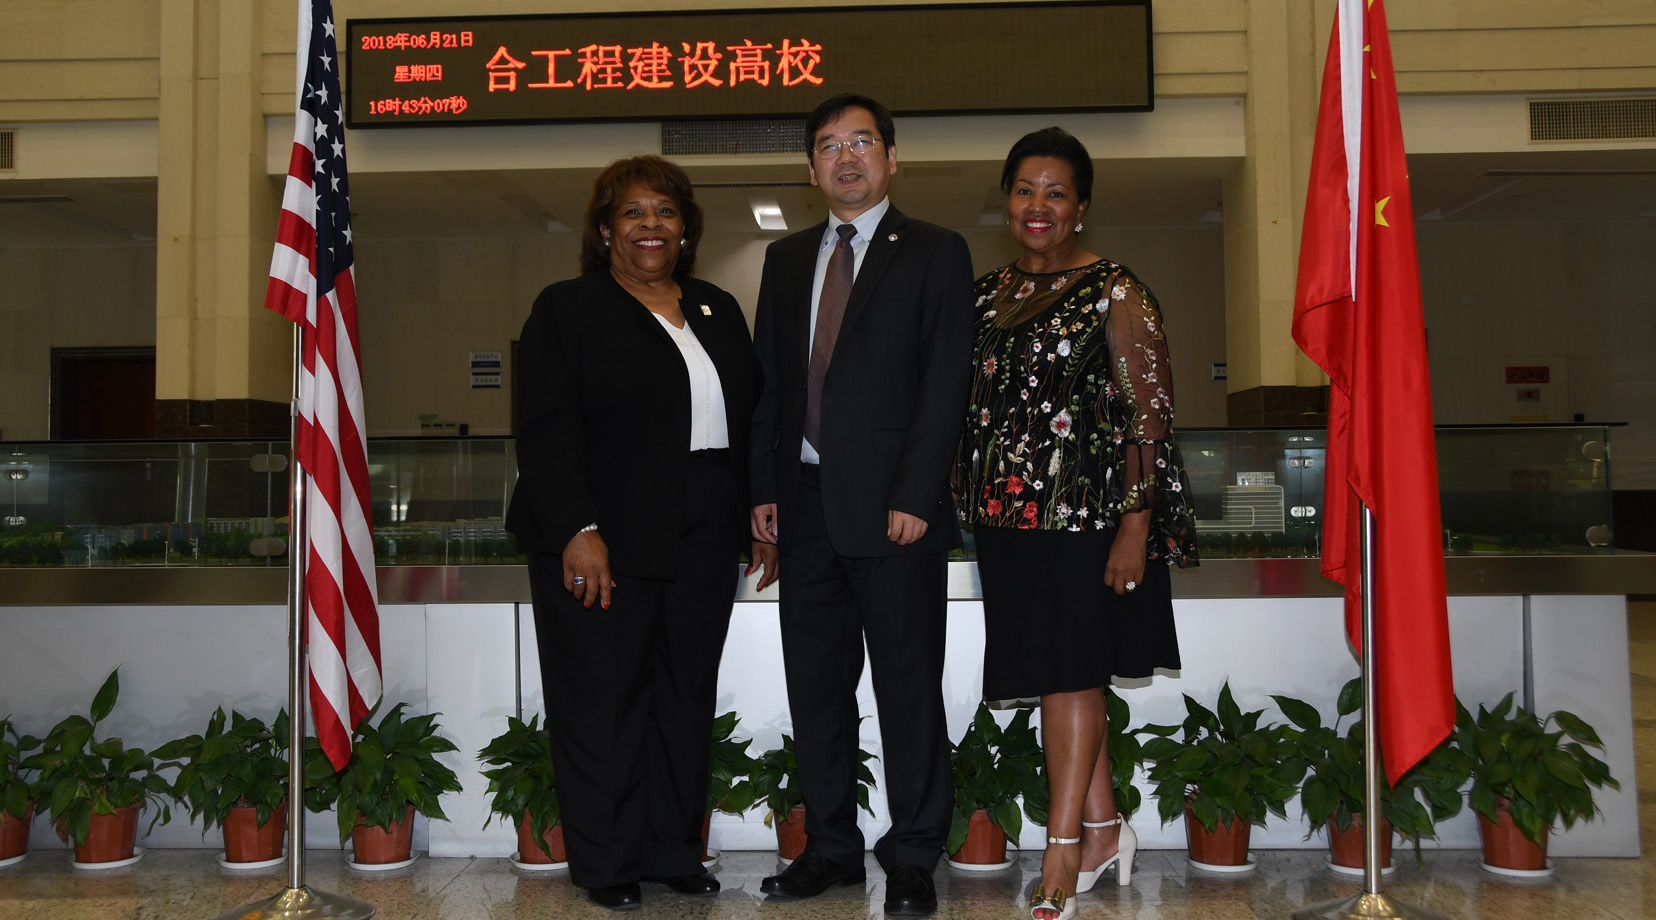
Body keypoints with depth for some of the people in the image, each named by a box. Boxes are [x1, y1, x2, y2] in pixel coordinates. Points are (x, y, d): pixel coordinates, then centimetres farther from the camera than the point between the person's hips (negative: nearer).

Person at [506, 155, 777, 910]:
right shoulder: (567, 309, -1)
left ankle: (673, 850, 24)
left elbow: (750, 418, 16)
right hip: (603, 546, -5)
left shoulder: (718, 311, 15)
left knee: (687, 699, 10)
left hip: (702, 545, 5)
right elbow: (546, 428, -10)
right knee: (603, 703, 3)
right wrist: (578, 528, -19)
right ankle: (605, 863, 17)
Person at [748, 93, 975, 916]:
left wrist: (914, 495, -14)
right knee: (815, 684, 10)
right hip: (807, 503, 5)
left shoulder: (935, 253, 2)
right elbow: (767, 380, 15)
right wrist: (765, 487, 6)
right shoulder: (786, 260, 17)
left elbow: (945, 383, -6)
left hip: (892, 505, -5)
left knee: (908, 686, 3)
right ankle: (831, 846, 23)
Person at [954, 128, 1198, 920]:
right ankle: (1103, 827, 23)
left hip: (1084, 511, -5)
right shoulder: (986, 294, 13)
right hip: (1005, 513, 6)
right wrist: (969, 507, 12)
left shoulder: (1116, 294, -3)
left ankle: (1064, 847, 4)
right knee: (1056, 673, 10)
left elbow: (1150, 414, -8)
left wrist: (1135, 525, -15)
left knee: (1068, 671, -5)